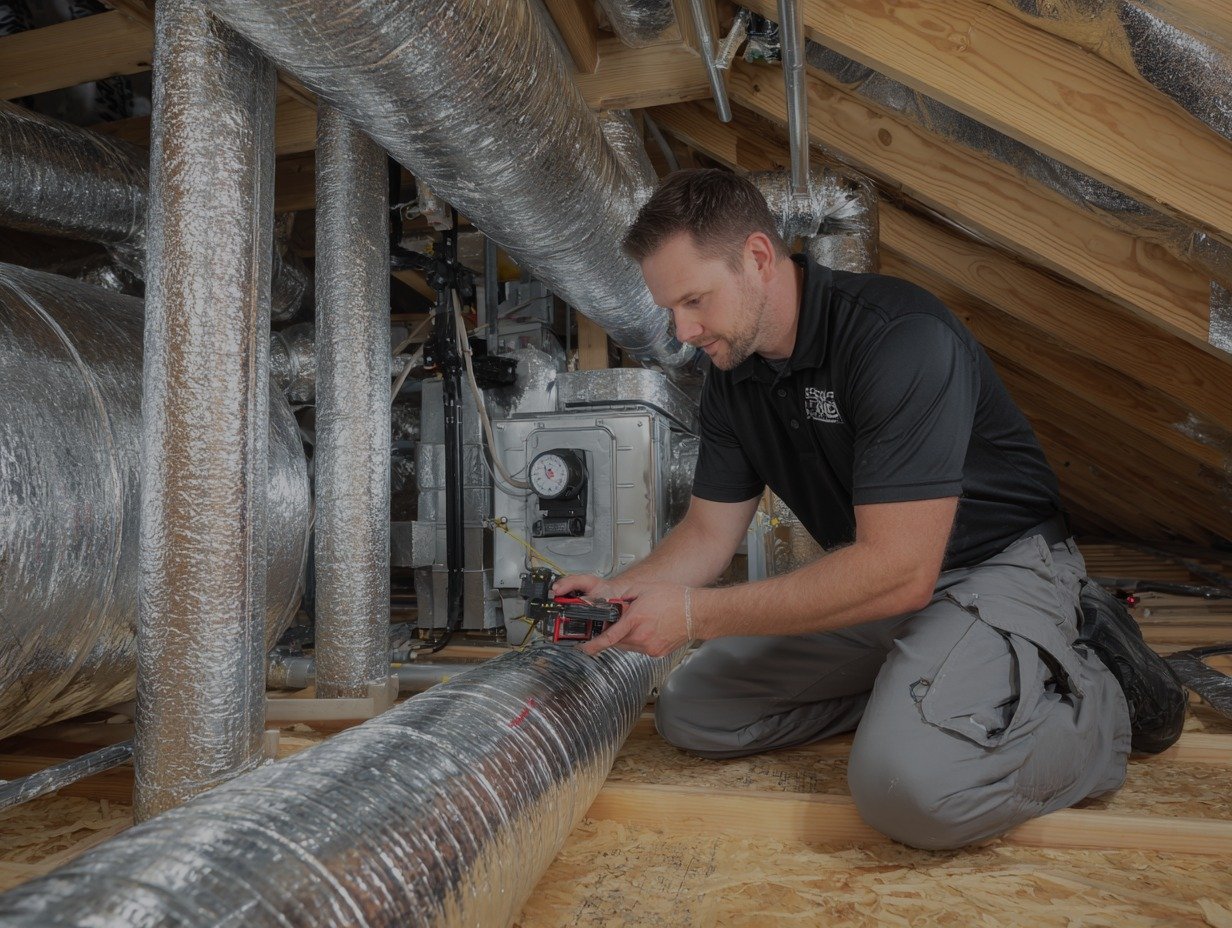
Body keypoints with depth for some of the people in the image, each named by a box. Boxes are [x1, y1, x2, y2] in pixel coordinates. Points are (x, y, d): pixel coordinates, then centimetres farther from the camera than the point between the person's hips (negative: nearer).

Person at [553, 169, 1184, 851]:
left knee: (907, 782, -33)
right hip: (867, 586, 8)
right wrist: (618, 591, -16)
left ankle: (1098, 704, -3)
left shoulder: (899, 336, -27)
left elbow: (900, 571, -31)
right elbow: (709, 532, 4)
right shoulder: (732, 376, -1)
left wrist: (694, 612, -30)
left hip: (997, 566, -7)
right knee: (687, 711, 3)